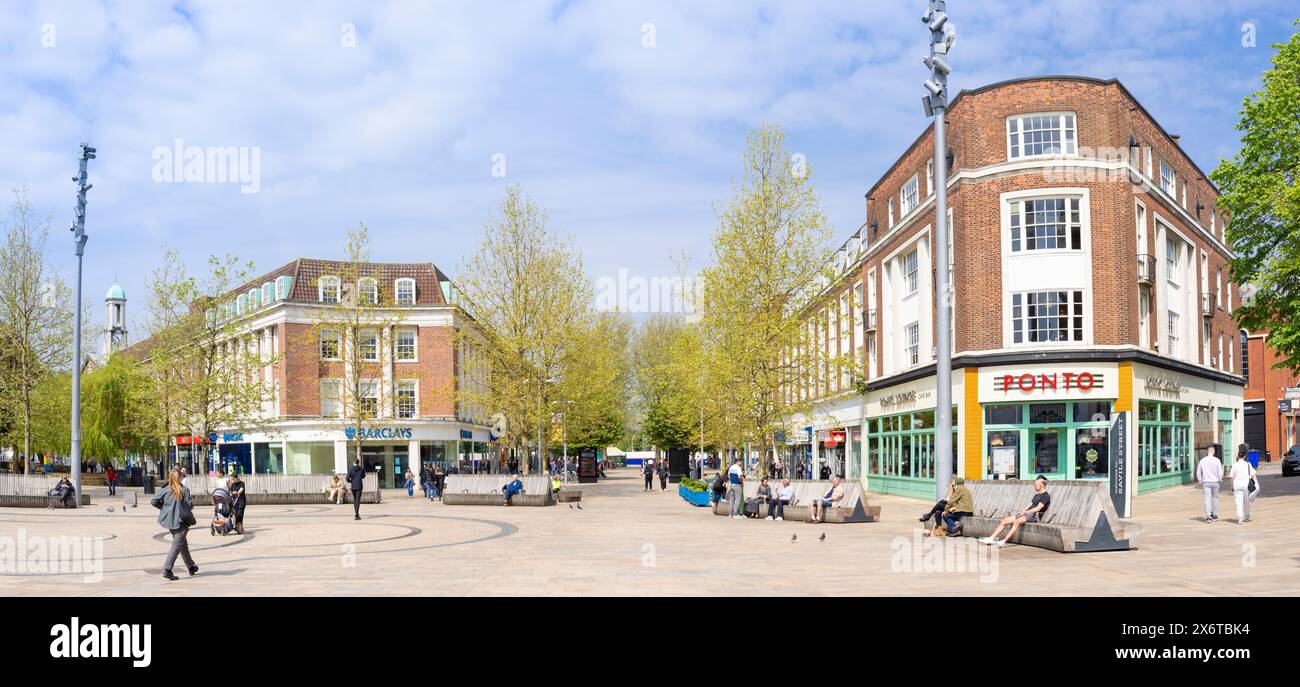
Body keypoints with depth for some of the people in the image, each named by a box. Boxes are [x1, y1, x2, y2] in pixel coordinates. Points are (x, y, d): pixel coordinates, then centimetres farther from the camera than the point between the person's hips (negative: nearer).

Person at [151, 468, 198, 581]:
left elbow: (154, 501, -3)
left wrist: (164, 507, 11)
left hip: (169, 520, 5)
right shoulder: (185, 490, -8)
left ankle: (191, 567, 32)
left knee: (183, 543, 20)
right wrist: (192, 505, 9)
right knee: (177, 545, -6)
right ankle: (167, 569, -19)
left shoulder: (166, 490, 2)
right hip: (181, 520, -5)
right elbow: (189, 504, -13)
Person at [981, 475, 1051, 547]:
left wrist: (1026, 512, -15)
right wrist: (1024, 510, 1)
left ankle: (1003, 542, -42)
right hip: (1028, 514, 10)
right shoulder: (1037, 495, 26)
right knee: (1004, 521, -3)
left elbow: (1038, 508, -14)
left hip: (1035, 516, -10)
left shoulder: (1046, 496, -3)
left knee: (1017, 521, -37)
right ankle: (991, 538, -8)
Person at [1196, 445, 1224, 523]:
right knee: (1215, 498, 15)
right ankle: (1214, 515, 24)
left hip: (1206, 482, 0)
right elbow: (1220, 472, -7)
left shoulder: (1202, 461, 1)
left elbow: (1198, 472, 5)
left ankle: (1208, 517, -14)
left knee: (1207, 499, -4)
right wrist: (1220, 479, 9)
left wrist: (1200, 481, 14)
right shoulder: (1216, 460, -5)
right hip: (1215, 482, 0)